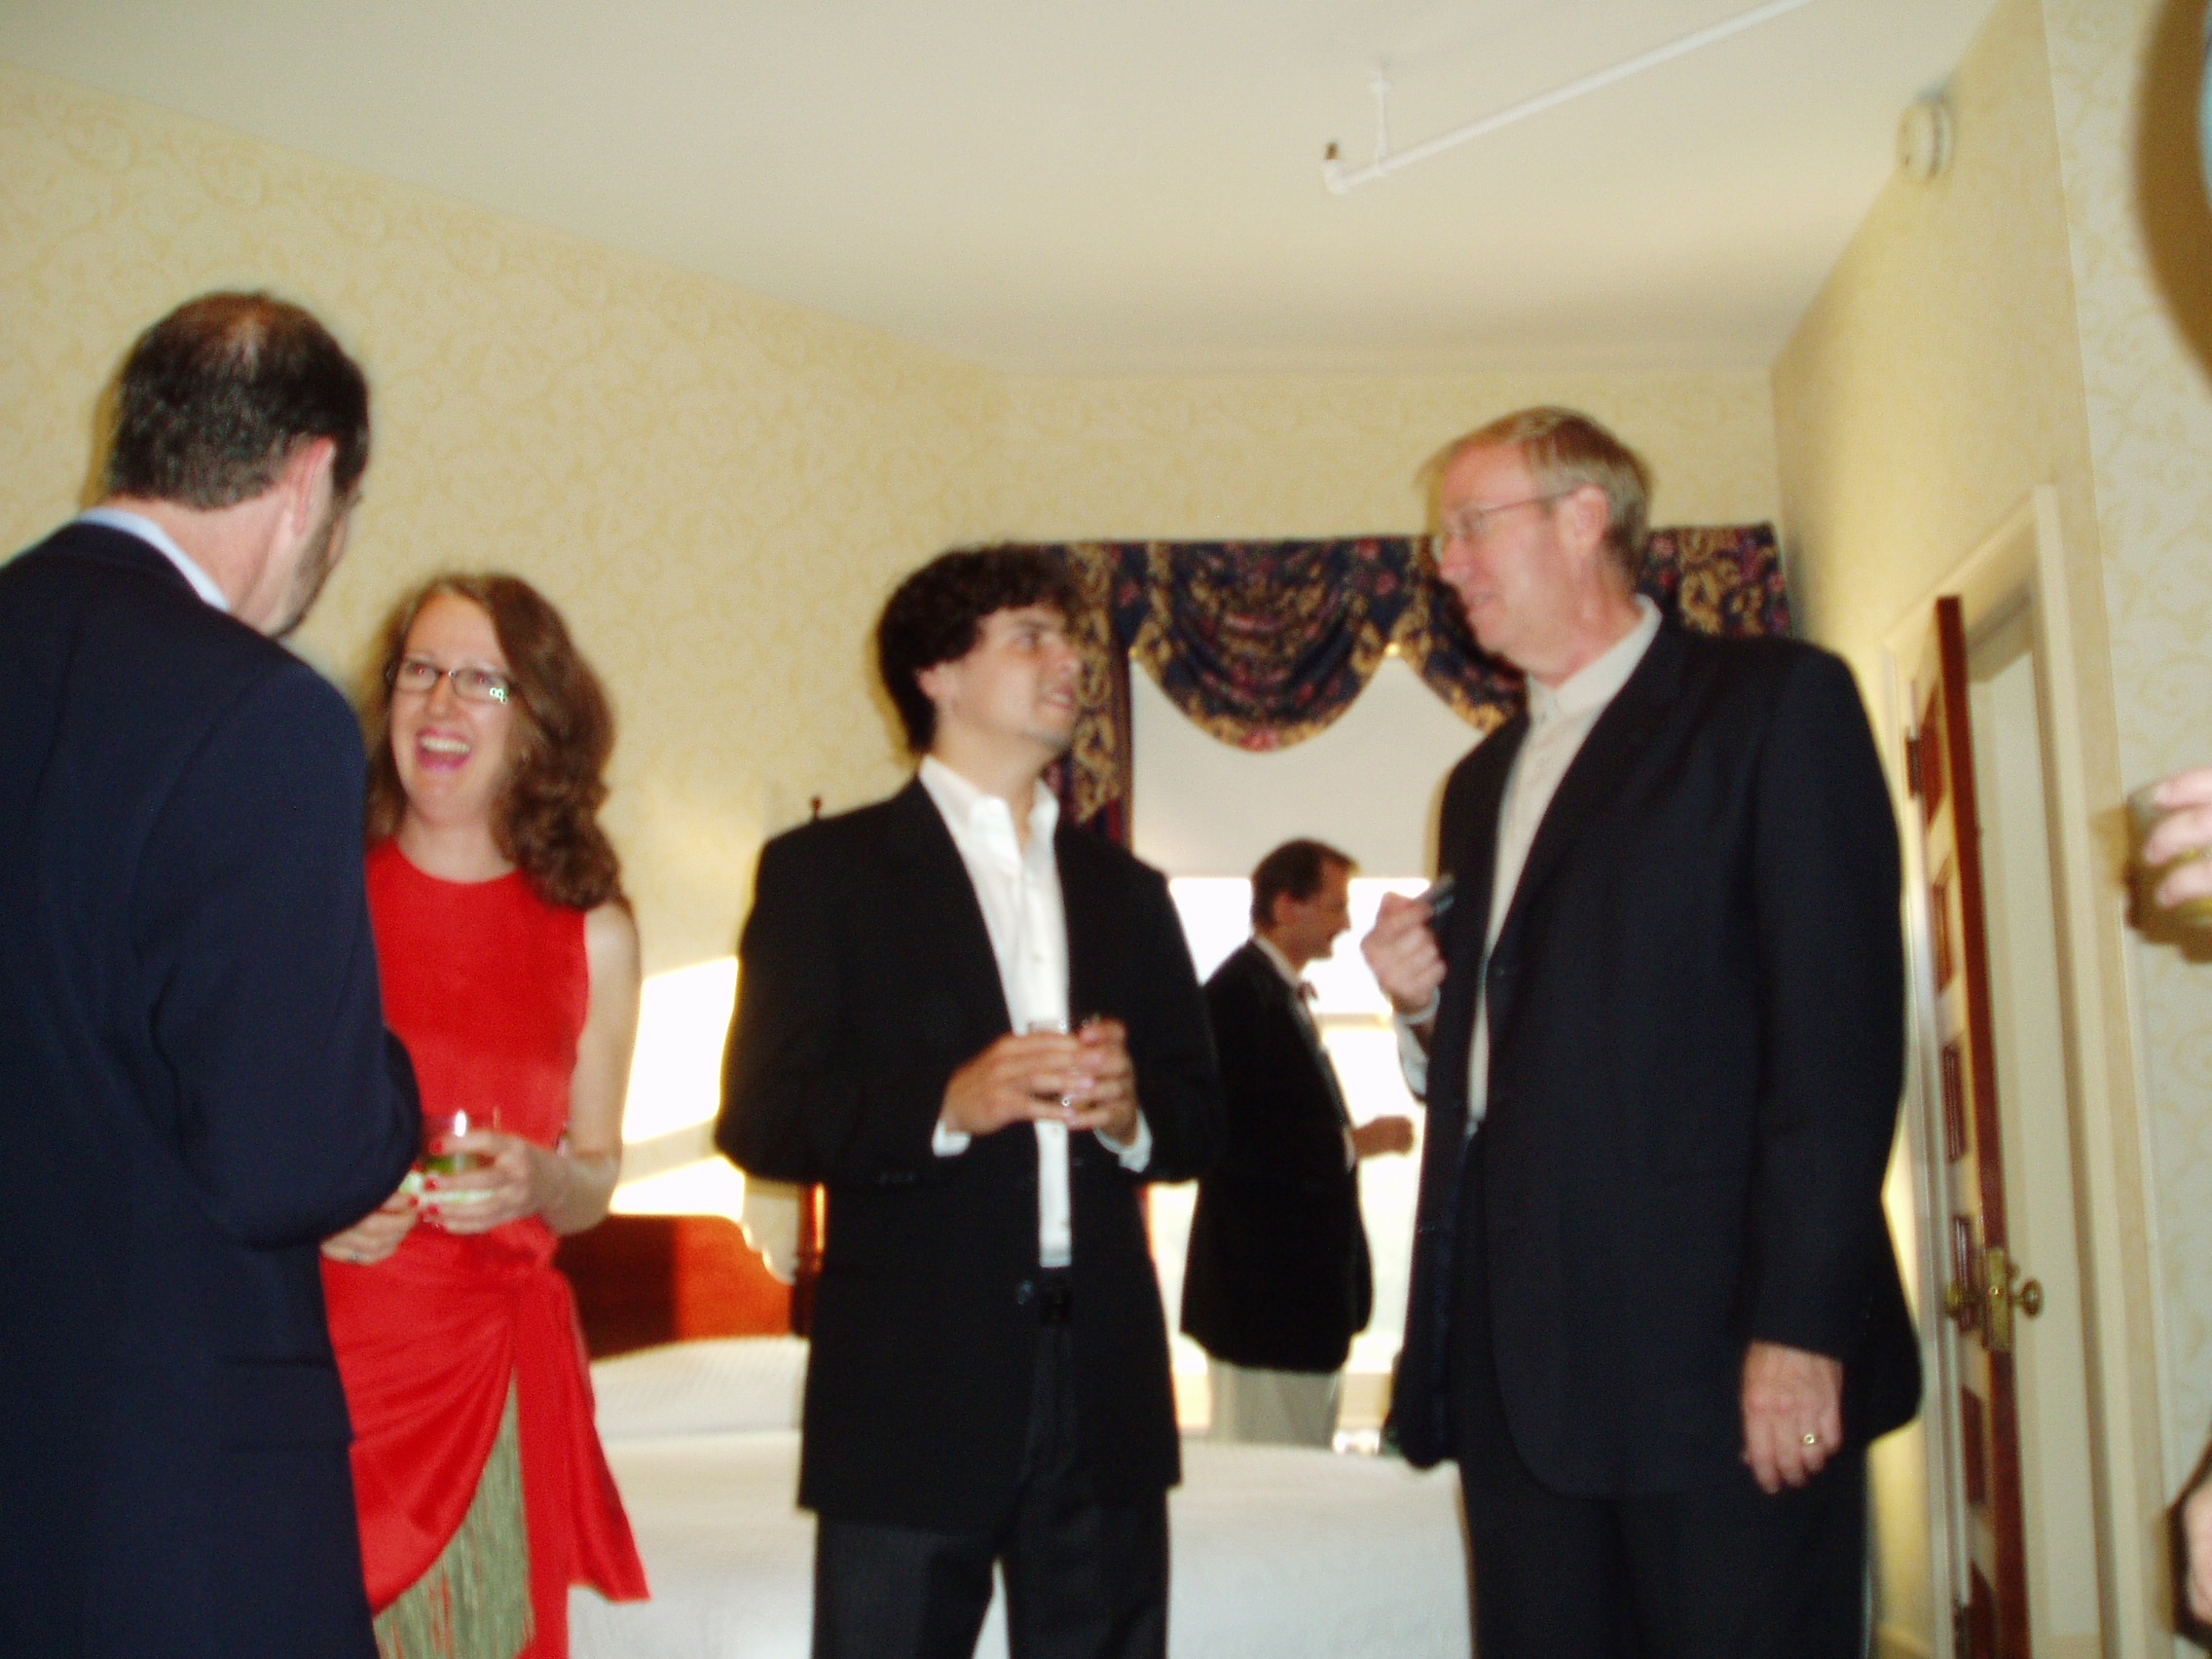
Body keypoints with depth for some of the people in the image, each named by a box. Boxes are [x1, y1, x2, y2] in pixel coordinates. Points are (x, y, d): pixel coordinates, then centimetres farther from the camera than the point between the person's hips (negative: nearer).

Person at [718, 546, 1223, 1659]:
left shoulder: (1125, 889, 19)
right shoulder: (827, 870, 3)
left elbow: (1200, 1118, 16)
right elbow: (759, 1117, -5)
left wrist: (1130, 1111, -6)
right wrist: (946, 1105, -19)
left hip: (1102, 1383, 4)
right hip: (915, 1388, -4)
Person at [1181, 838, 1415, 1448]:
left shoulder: (1280, 991, 18)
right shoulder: (1240, 992, -14)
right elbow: (1238, 1142, -23)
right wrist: (1352, 1143, -16)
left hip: (1305, 1288, 10)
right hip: (1266, 1288, -10)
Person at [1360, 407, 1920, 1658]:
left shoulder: (1776, 701, 0)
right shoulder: (1485, 781, 22)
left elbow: (1841, 1030, -10)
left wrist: (1800, 1323, -17)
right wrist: (1425, 1005, 5)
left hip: (1715, 1348, -6)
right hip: (1520, 1361, 7)